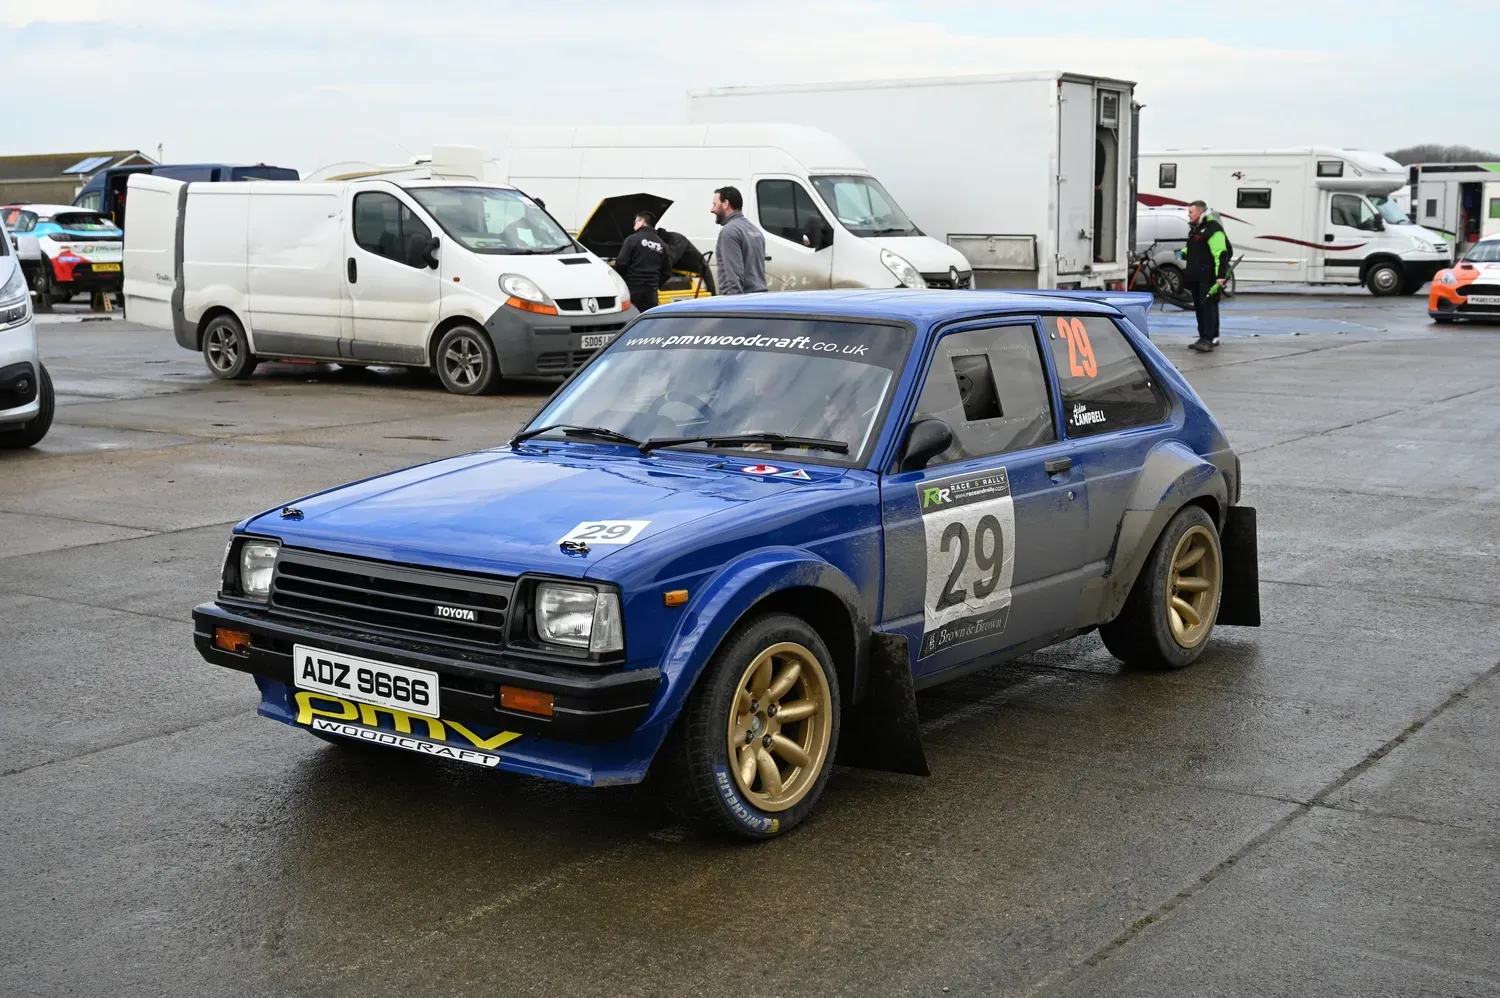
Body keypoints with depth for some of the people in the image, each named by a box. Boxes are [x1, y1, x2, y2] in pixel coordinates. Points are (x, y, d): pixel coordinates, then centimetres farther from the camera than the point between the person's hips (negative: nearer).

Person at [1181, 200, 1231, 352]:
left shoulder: (1213, 230, -15)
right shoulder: (1195, 229, 17)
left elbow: (1221, 255, -22)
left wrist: (1221, 277, -27)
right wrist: (1183, 253, 18)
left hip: (1208, 277, -10)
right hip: (1196, 277, 10)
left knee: (1208, 306, -12)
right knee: (1199, 307, 12)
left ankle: (1208, 339, -16)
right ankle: (1205, 338, 19)